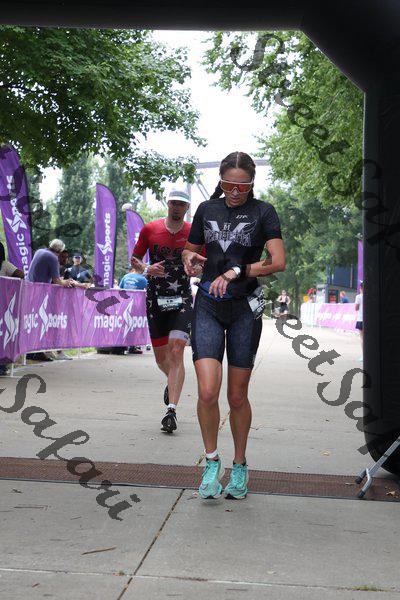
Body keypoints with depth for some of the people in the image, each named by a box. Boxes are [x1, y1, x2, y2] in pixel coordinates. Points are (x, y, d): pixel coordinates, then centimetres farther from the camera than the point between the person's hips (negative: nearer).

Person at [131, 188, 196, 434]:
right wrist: (146, 270, -11)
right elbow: (134, 259, 11)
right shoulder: (150, 229, 2)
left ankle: (172, 409, -17)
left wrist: (195, 268, -15)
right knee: (160, 356, 9)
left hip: (182, 300, -2)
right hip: (155, 300, 2)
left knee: (176, 351, -17)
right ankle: (173, 381, 43)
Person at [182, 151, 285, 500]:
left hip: (245, 308, -2)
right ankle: (212, 461, 7)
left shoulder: (263, 212, -1)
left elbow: (278, 262, -11)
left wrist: (236, 272, -18)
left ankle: (240, 466, 24)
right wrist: (190, 257, -2)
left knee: (237, 396, 6)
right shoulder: (207, 209, 10)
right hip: (208, 306, 2)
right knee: (207, 392, -13)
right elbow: (192, 250, 22)